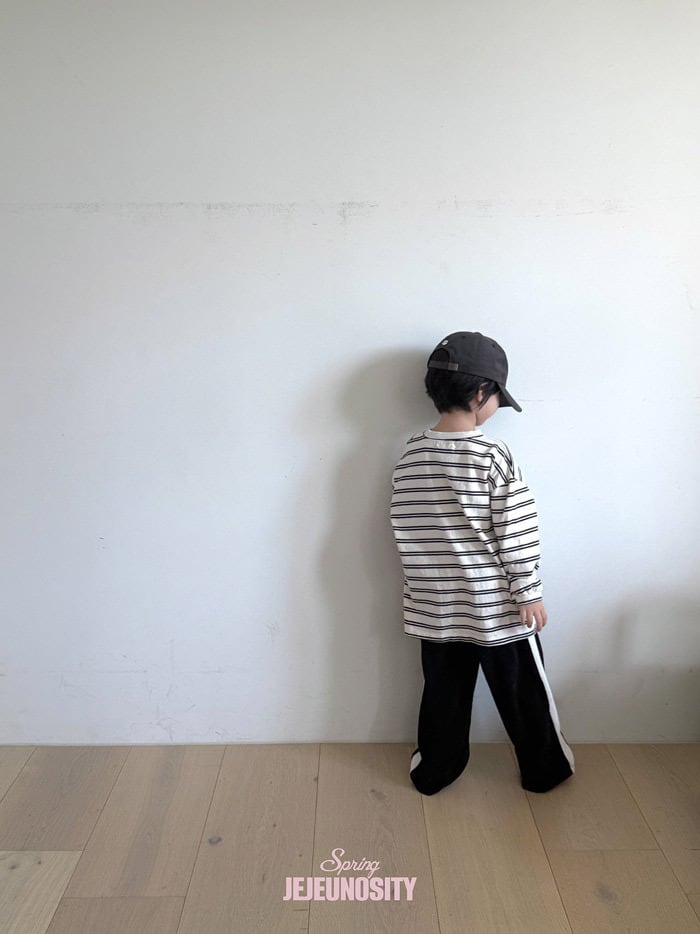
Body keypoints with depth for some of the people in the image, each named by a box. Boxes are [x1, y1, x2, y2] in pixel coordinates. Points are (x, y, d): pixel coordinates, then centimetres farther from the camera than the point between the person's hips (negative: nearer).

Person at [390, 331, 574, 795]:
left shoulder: (410, 455, -4)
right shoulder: (495, 456, -18)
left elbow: (405, 529, 3)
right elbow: (516, 534, -15)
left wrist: (416, 585, 14)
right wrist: (529, 593, -4)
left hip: (436, 605, 4)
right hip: (497, 604, -4)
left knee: (443, 690, 19)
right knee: (522, 693, 16)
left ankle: (435, 769, 33)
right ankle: (545, 769, 35)